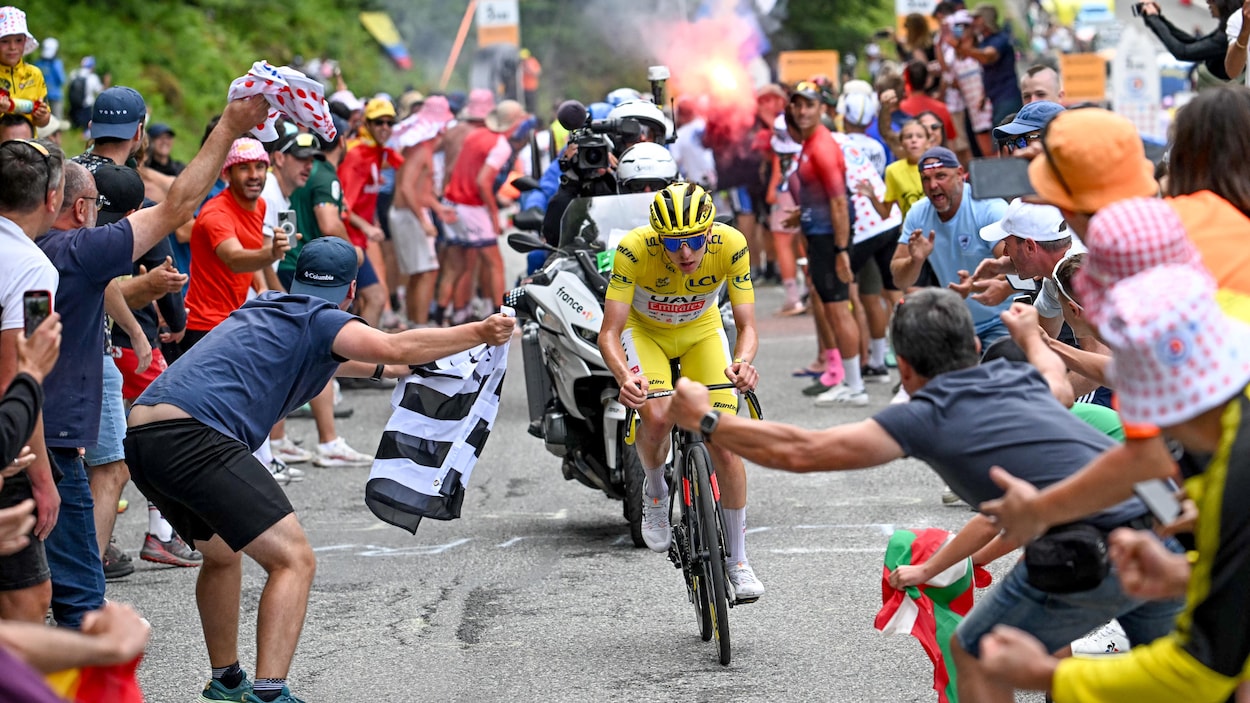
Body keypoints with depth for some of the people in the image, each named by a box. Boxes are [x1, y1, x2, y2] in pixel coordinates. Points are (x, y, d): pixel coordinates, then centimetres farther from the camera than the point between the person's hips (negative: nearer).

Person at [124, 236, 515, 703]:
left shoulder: (265, 309, 29)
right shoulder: (321, 319, 4)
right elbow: (396, 348, -14)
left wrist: (381, 369, 61)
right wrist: (478, 333, -5)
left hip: (140, 436, 9)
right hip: (193, 436, -9)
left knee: (221, 554, 31)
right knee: (293, 561, -9)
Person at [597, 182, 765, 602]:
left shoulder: (731, 245, -30)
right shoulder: (634, 249, -34)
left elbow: (746, 325, -26)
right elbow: (609, 332, -33)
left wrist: (743, 362, -49)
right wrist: (625, 377, -53)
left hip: (701, 331, 2)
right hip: (644, 329, -1)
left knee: (724, 442, -11)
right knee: (658, 417, -30)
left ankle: (737, 559, 5)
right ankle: (655, 490, 4)